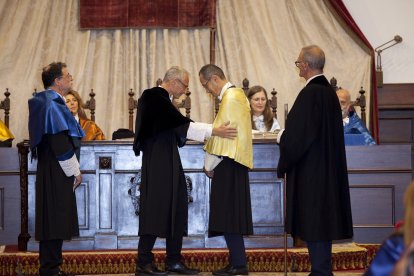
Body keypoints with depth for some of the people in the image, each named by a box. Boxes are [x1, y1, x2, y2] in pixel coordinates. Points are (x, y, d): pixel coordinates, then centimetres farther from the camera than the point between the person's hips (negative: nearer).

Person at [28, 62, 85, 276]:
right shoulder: (53, 104, -15)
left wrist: (73, 170, 17)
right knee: (56, 219, -5)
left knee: (54, 220, 12)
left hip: (53, 171, 10)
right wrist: (75, 171, -14)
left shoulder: (48, 102, 15)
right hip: (57, 172, -10)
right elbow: (60, 142, -20)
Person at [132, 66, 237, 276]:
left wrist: (209, 132, 17)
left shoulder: (161, 99, 17)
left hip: (169, 162, 10)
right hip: (157, 162, -10)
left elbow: (176, 128, 20)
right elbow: (180, 124, -20)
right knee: (155, 209, -7)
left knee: (176, 210, 8)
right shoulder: (154, 97, -13)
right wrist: (213, 131, -19)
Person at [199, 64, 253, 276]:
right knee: (231, 216, 11)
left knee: (228, 215, -7)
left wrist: (210, 164, -8)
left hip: (228, 163, -10)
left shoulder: (231, 97, -13)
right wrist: (212, 162, 12)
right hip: (231, 163, 10)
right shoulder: (235, 94, 18)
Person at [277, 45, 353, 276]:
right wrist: (287, 136, 17)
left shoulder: (310, 94, -19)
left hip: (311, 171, -9)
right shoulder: (330, 92, 9)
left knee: (313, 221, -3)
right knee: (323, 220, 14)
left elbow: (296, 136, -21)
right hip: (329, 169, 9)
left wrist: (281, 136, -1)